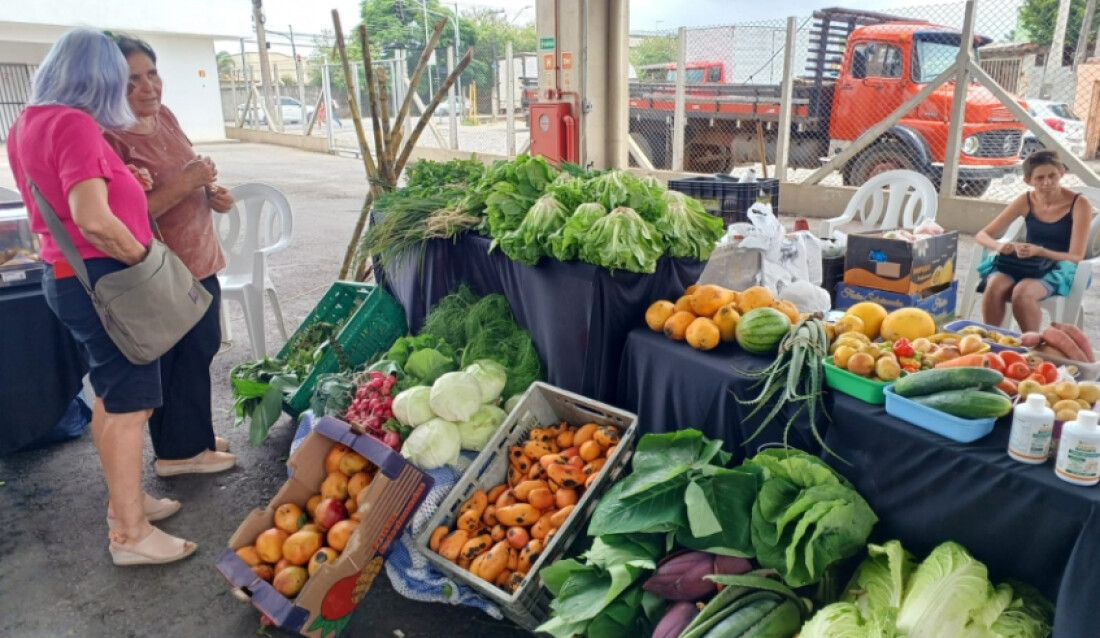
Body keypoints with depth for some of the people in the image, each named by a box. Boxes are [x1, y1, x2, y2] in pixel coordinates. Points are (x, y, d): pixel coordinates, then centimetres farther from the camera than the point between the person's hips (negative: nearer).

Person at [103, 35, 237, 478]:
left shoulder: (164, 117, 5)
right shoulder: (106, 139, -21)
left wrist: (212, 192, 0)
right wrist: (184, 185, -29)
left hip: (199, 260, 9)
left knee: (201, 351, 19)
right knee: (179, 362, 5)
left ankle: (193, 435, 37)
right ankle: (181, 450, 24)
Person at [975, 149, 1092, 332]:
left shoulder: (1079, 204, -8)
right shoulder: (1025, 201, 1)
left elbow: (1076, 256, -11)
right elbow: (982, 235, 1)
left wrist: (1040, 251, -30)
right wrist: (999, 246, -23)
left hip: (1058, 270, -3)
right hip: (1023, 265, 3)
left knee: (1022, 293, -35)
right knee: (994, 287, -31)